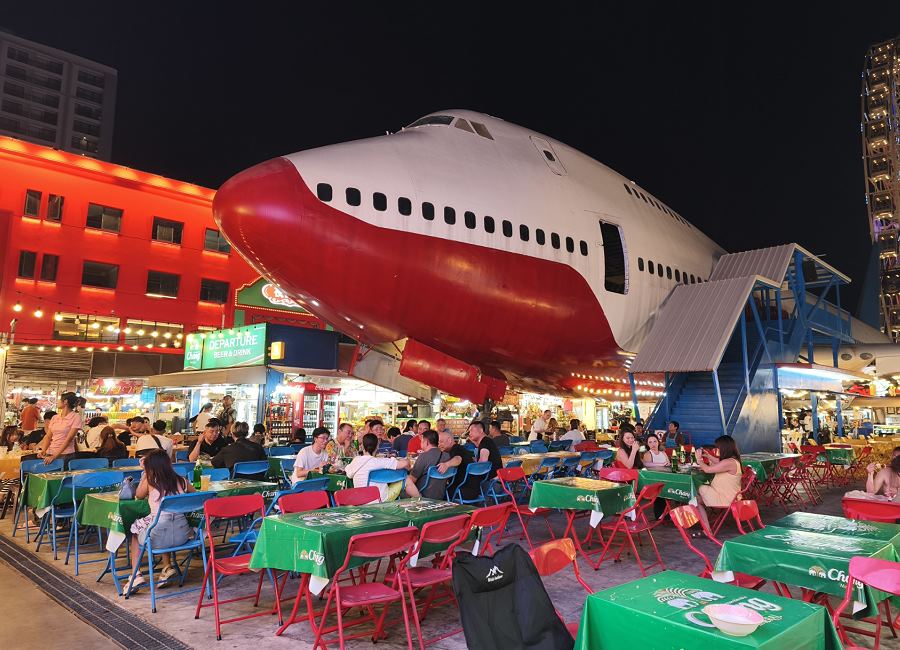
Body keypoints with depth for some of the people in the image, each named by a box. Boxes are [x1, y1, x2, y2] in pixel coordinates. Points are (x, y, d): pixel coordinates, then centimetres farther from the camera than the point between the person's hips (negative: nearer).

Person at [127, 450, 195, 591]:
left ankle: (136, 575, 24)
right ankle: (167, 567, 31)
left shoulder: (150, 481, -4)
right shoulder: (182, 481, 5)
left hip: (158, 536, -3)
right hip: (181, 534, 3)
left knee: (135, 533, 31)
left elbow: (138, 496, 18)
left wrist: (145, 472, 21)